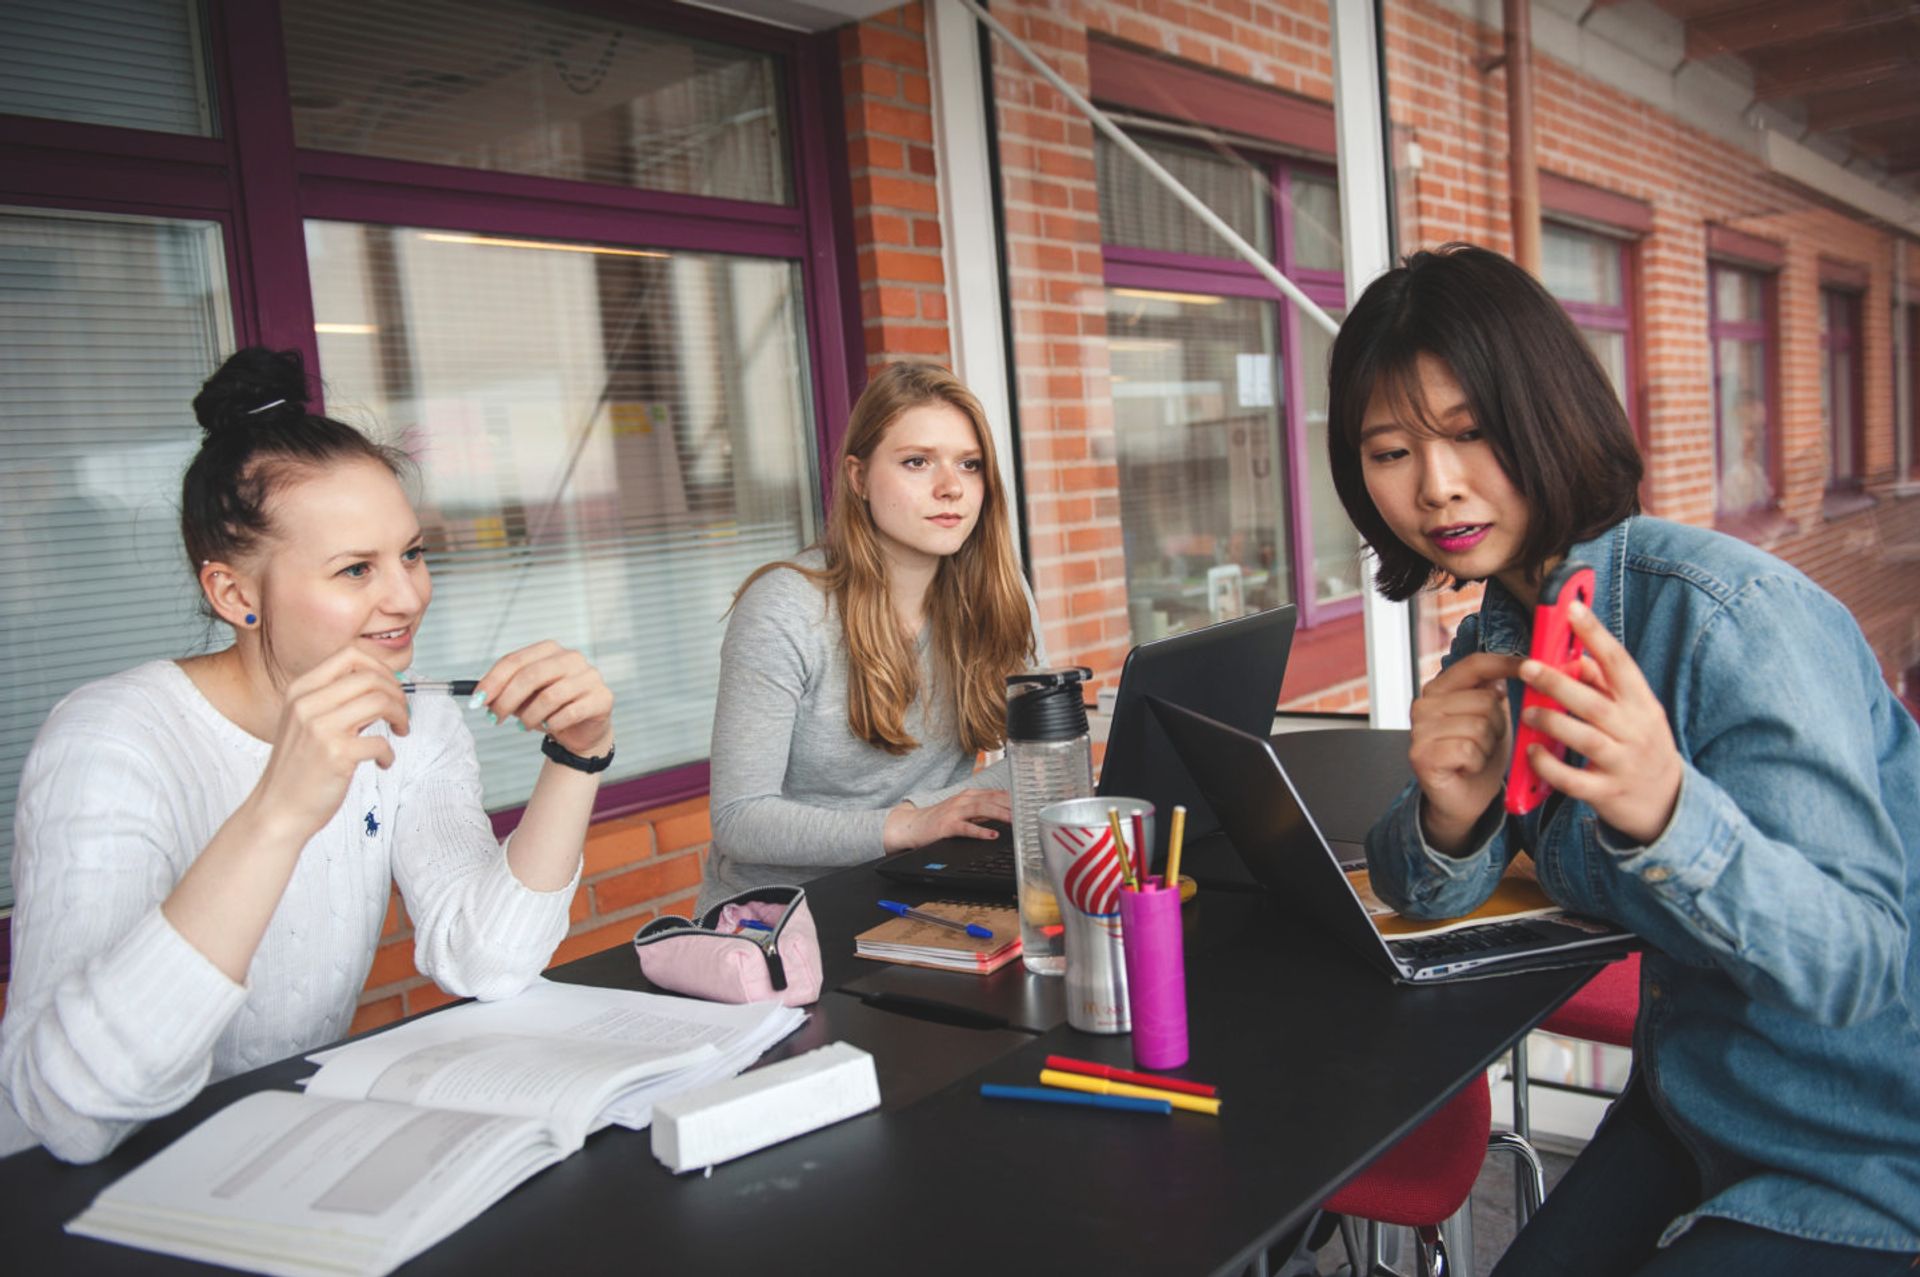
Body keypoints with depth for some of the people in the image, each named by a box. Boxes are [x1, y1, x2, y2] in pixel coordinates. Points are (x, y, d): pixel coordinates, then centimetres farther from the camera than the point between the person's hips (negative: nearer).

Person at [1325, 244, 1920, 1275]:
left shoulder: (1737, 619, -25)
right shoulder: (1494, 639, -2)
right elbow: (1420, 899, -2)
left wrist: (1666, 810, -46)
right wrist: (1448, 816, -26)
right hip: (1692, 1104, 6)